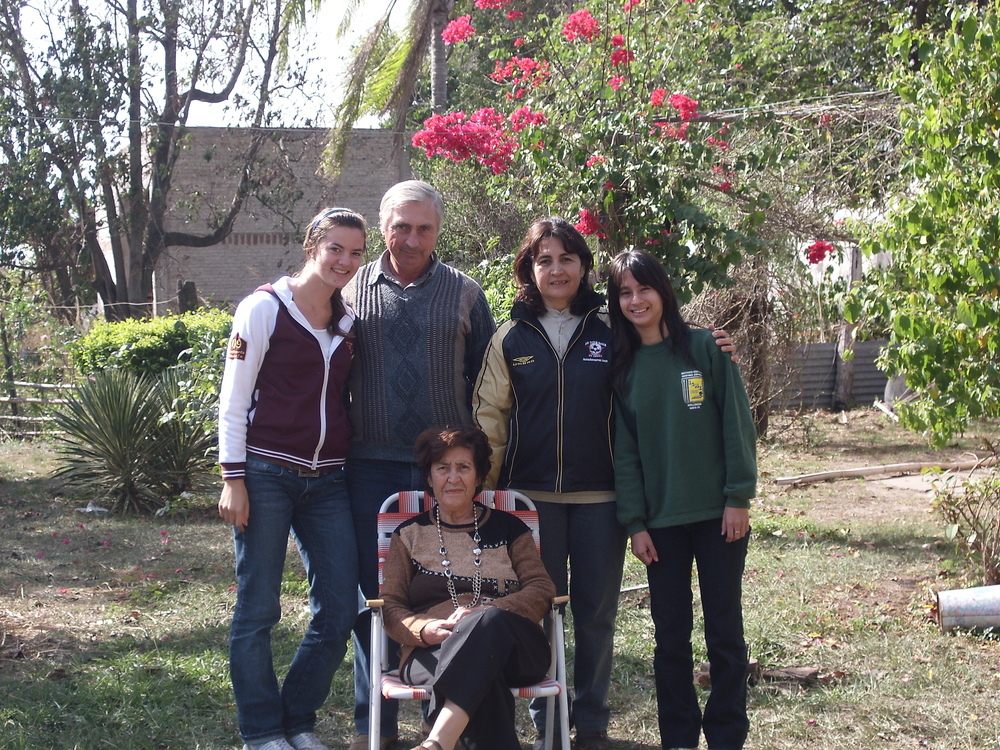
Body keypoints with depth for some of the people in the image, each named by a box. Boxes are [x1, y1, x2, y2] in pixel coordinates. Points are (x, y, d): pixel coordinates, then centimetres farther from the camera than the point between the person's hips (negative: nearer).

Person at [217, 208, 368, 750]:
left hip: (327, 481, 5)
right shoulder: (265, 307, -4)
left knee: (339, 611, 2)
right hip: (267, 474, -5)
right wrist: (233, 479, -10)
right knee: (257, 610, 0)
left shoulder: (349, 320, 12)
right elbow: (234, 399, -4)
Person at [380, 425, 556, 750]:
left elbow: (542, 591, 8)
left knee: (488, 621, -39)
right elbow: (390, 606, 12)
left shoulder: (508, 527, 19)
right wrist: (424, 630, -13)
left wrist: (483, 613, -12)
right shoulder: (409, 534, 20)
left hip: (511, 649, 0)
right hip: (433, 651, 0)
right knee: (479, 671, -39)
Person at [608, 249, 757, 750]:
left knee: (724, 628, 4)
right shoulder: (623, 367, 6)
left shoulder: (705, 348, -2)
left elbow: (737, 424, -4)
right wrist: (634, 522, -1)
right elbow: (625, 450, 5)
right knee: (670, 632, 6)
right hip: (661, 519, 2)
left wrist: (739, 497, -9)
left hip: (719, 514, -2)